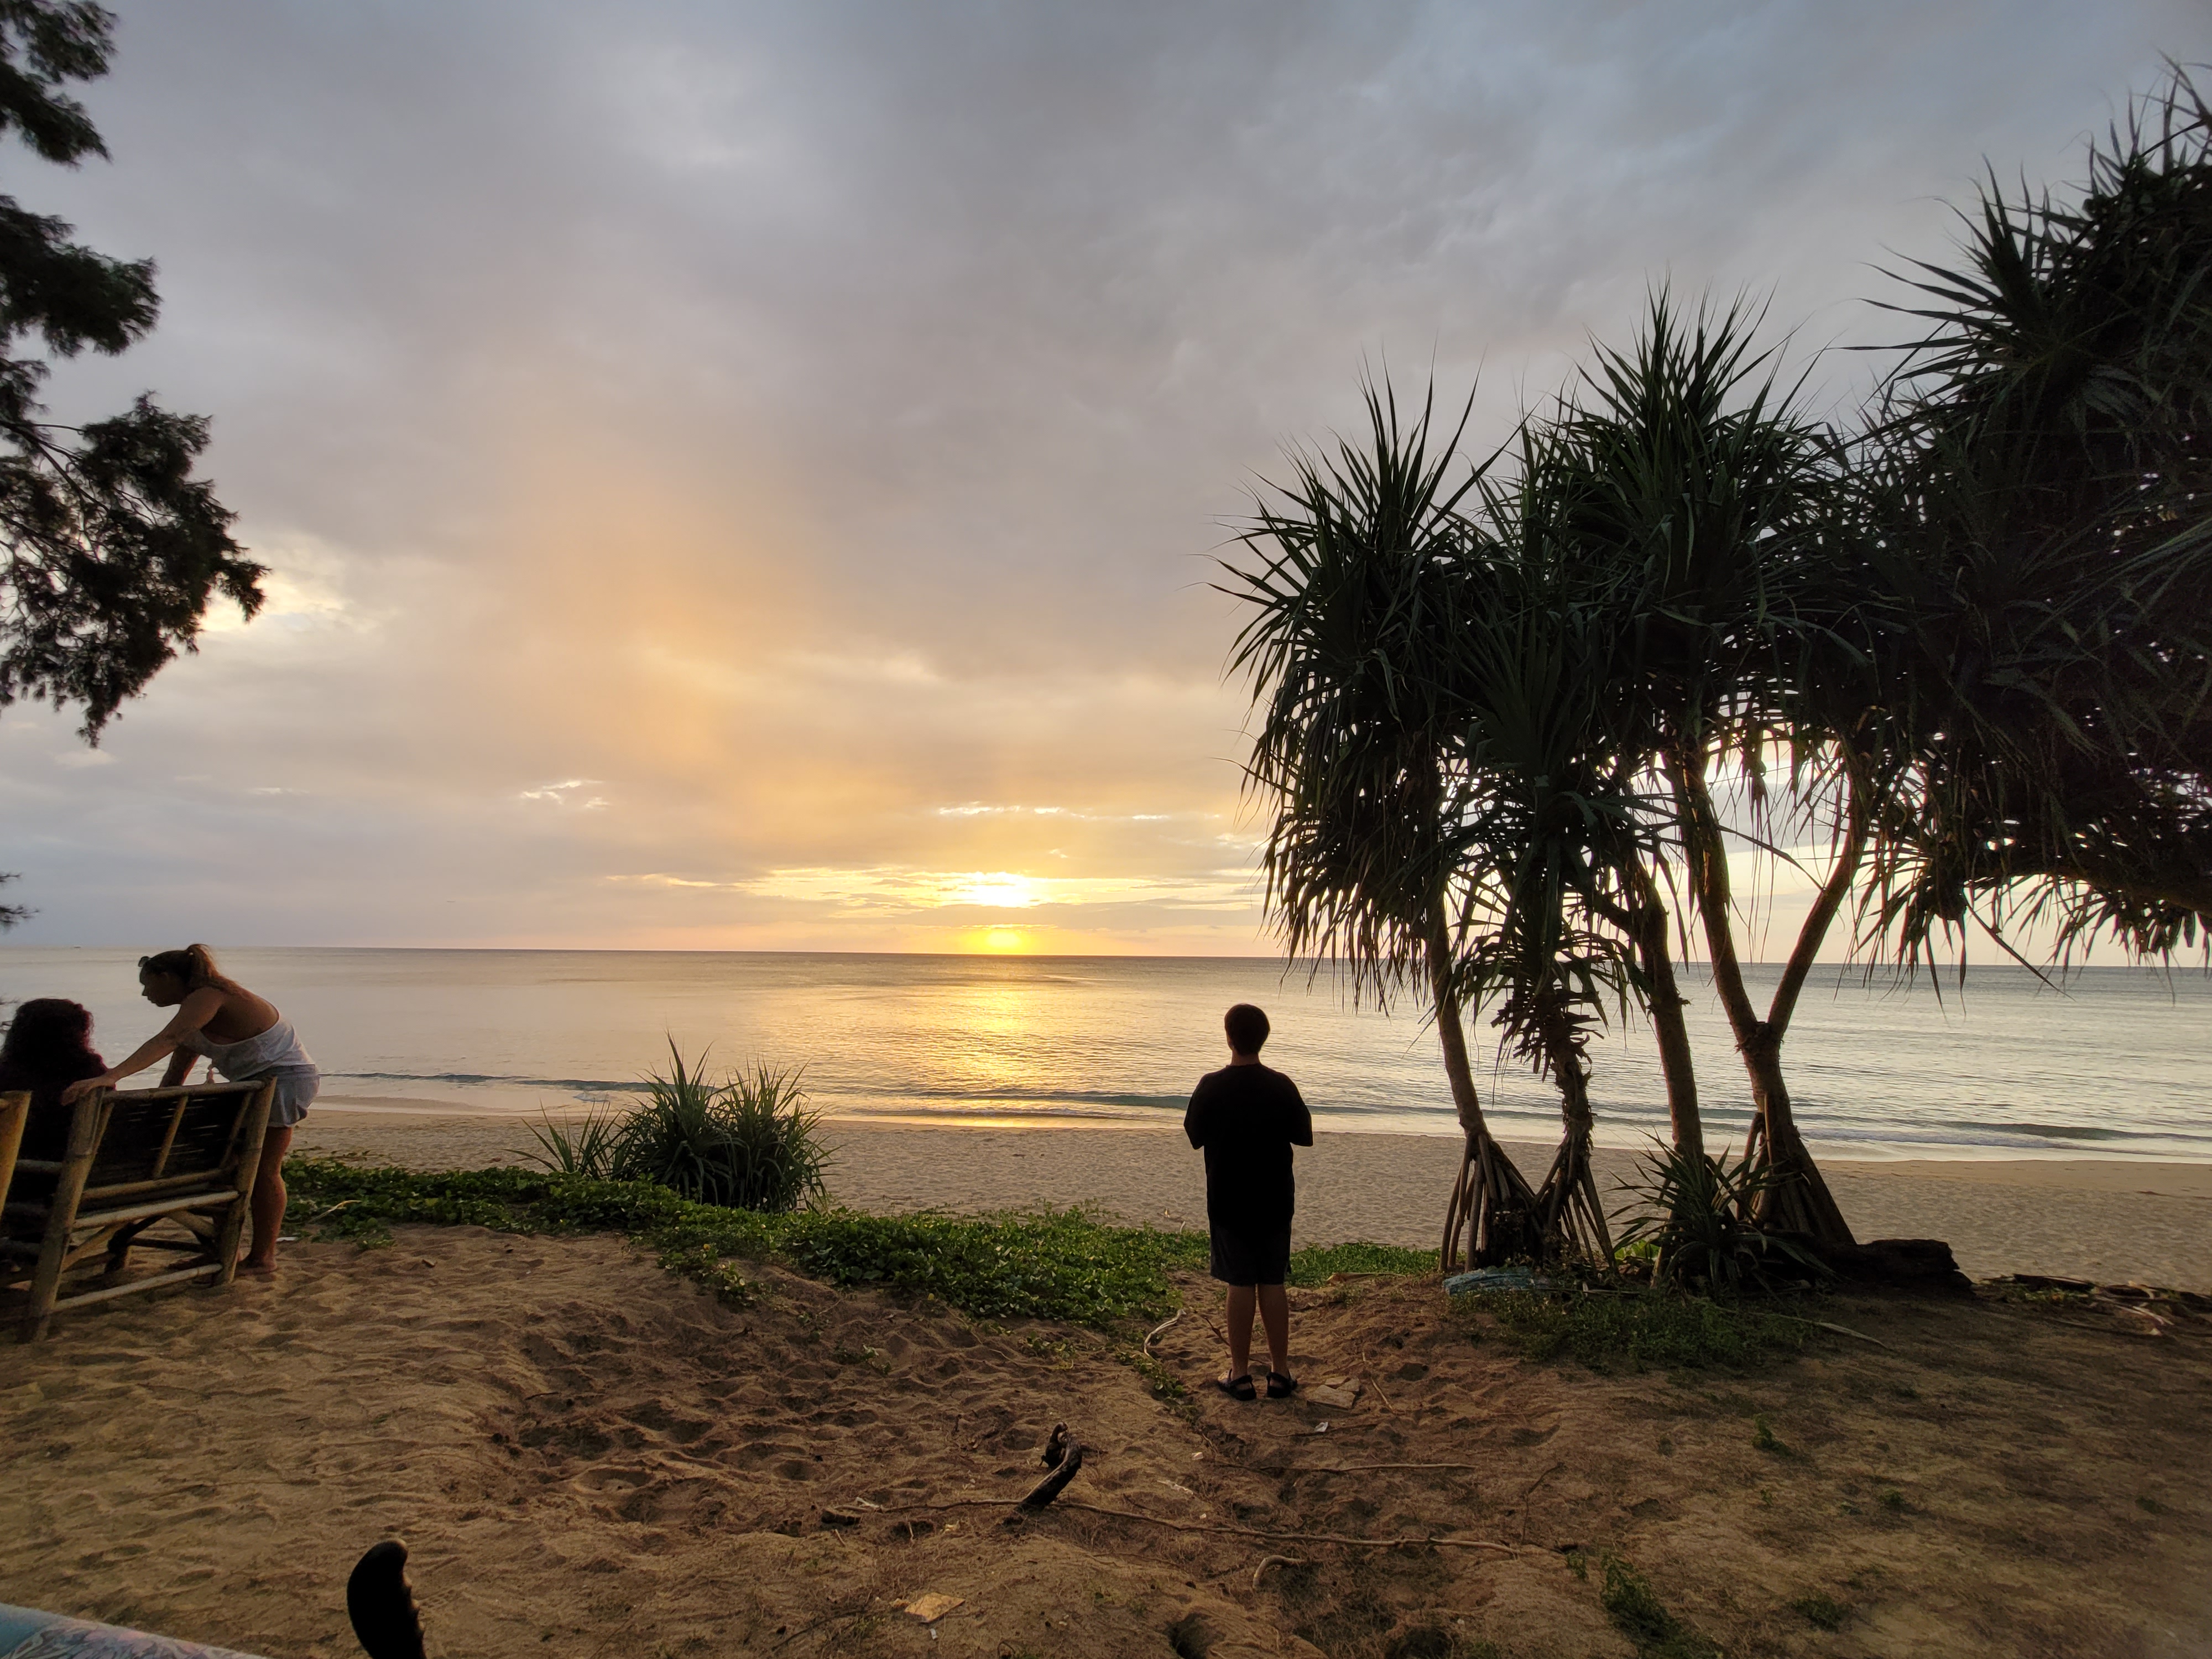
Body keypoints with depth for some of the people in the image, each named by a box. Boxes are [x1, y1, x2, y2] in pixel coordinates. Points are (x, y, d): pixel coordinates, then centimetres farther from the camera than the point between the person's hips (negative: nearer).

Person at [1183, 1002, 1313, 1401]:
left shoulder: (1212, 1087, -14)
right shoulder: (1282, 1086, -8)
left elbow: (1195, 1137, -2)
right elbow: (1304, 1137, 3)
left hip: (1229, 1201, -2)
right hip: (1275, 1201, 2)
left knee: (1240, 1285, 6)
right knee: (1273, 1284, 12)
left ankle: (1240, 1374, 16)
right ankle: (1280, 1372, 21)